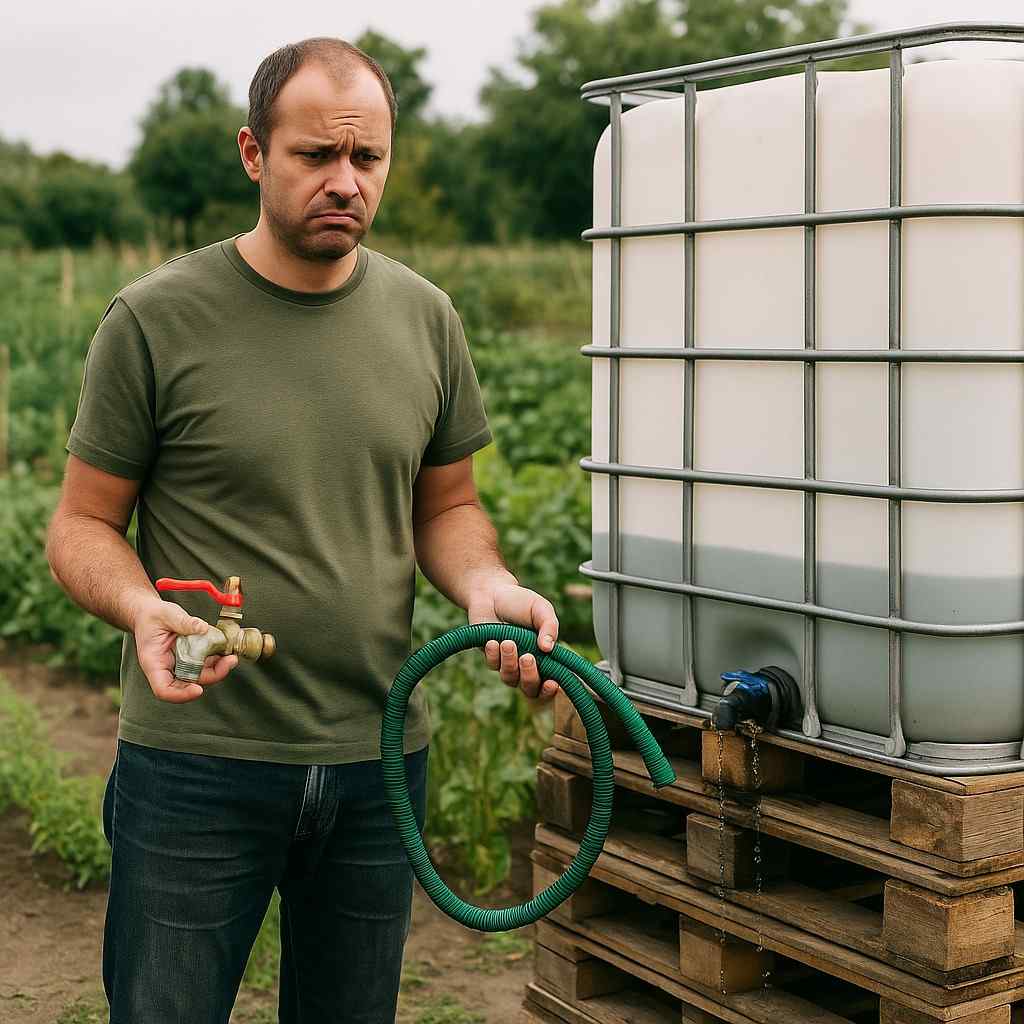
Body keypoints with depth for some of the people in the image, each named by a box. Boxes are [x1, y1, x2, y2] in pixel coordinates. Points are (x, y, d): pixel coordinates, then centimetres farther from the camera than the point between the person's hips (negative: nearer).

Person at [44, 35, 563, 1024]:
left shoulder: (425, 319, 4)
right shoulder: (156, 319, -8)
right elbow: (80, 526, -3)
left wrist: (486, 584, -7)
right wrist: (143, 608, -24)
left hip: (380, 758, 4)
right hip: (196, 763, -4)